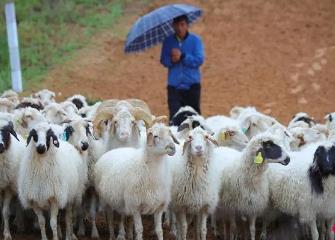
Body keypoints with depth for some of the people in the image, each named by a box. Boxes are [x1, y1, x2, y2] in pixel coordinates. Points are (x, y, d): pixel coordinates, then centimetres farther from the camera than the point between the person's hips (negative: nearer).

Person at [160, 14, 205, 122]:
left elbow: (199, 60, -9)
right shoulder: (168, 41, 7)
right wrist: (171, 60, -18)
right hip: (174, 85, 1)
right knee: (174, 116, -7)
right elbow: (164, 61, 3)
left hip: (192, 85, -1)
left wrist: (182, 56, -19)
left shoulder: (195, 40, 0)